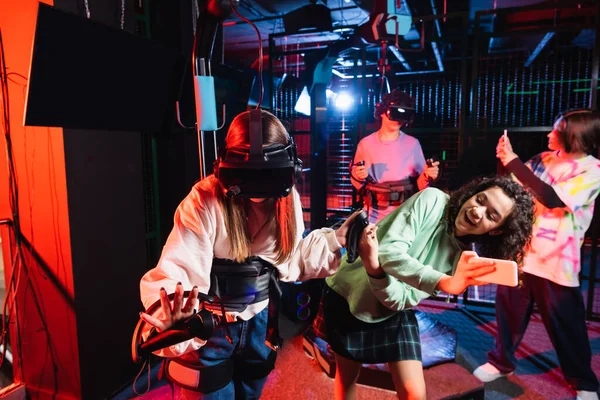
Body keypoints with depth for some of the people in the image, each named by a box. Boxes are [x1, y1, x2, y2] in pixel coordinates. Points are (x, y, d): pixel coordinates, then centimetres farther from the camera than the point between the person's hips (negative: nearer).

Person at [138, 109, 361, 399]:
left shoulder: (286, 198, -10)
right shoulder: (205, 202, -25)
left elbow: (288, 259, -1)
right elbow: (176, 272, -31)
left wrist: (334, 240, -9)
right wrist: (170, 313, -51)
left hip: (259, 322, 5)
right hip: (208, 329, -5)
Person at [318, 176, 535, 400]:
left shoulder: (464, 257, -15)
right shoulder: (432, 200, -21)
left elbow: (401, 299, -22)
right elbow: (389, 251, -33)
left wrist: (374, 268, -42)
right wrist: (445, 282, -46)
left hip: (392, 312, 2)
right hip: (347, 293, -1)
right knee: (347, 376, 14)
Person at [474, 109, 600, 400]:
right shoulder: (543, 159, 5)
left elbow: (552, 199, -25)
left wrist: (514, 162, -24)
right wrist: (505, 159, -7)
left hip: (556, 260, -4)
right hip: (520, 249, 5)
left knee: (566, 324, 10)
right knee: (509, 310, 14)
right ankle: (501, 362, 35)